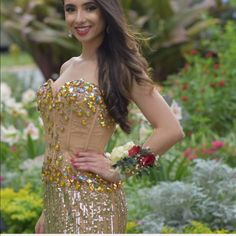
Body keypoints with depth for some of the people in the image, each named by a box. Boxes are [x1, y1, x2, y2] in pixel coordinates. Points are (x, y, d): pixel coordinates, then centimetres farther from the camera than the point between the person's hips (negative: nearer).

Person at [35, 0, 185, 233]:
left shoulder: (119, 67, -7)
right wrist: (47, 210, 16)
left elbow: (171, 130, -14)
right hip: (56, 199, 6)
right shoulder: (68, 67, 12)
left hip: (91, 200, -6)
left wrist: (118, 168, -11)